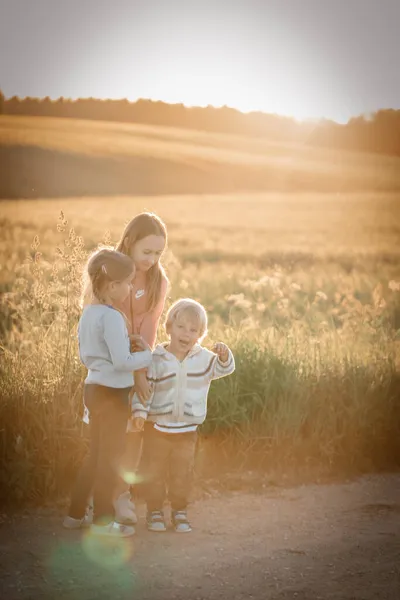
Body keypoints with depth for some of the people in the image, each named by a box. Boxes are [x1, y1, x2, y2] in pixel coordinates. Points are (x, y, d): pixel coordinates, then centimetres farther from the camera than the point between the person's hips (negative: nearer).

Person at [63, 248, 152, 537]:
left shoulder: (88, 313, 7)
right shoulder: (112, 317, -22)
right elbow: (122, 362, -25)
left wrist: (130, 346, 13)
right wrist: (147, 355, -8)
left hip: (94, 388, 9)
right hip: (112, 393, -9)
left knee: (96, 454, 19)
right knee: (111, 457, 3)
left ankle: (76, 513, 24)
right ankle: (103, 520, 11)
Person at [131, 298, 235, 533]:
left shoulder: (203, 358, 0)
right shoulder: (156, 359, -8)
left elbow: (224, 368, -3)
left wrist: (224, 355, -24)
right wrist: (139, 411, -18)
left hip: (187, 429, 2)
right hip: (157, 427, -2)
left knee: (183, 473, 9)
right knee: (154, 471, 5)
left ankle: (180, 511, 21)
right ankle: (155, 510, 18)